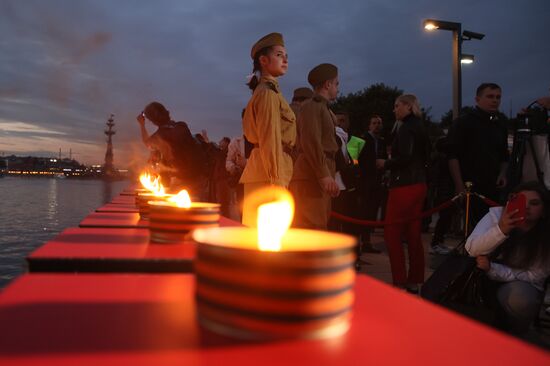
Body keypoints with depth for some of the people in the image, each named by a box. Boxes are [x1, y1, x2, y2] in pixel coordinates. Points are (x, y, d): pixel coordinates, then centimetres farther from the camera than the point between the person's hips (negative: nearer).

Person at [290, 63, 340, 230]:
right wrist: (324, 175, -23)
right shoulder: (312, 106, -5)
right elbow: (311, 142, -18)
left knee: (319, 230, 9)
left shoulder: (323, 108, 24)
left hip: (319, 180, 10)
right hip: (311, 180, -10)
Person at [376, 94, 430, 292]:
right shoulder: (420, 128, 15)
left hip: (404, 185, -9)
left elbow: (405, 158, -21)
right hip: (419, 184, 9)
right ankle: (414, 281, 17)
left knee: (392, 233, -3)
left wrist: (385, 163, -6)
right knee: (413, 234, 11)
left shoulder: (406, 128, -11)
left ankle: (400, 281, -1)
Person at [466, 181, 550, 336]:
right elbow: (470, 249, -25)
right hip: (487, 279, 1)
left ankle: (514, 338, -1)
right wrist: (500, 230, -42)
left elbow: (534, 276, -15)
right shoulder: (497, 214, -16)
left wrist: (492, 269, -28)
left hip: (522, 285, -1)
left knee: (519, 295, -33)